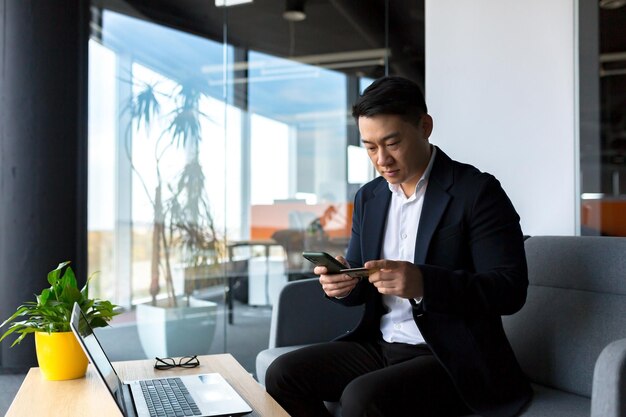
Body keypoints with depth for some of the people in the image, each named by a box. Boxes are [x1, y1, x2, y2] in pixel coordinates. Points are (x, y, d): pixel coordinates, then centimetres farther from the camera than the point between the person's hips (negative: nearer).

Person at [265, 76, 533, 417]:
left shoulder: (476, 191, -10)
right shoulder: (369, 197, 9)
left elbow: (510, 289, -17)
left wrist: (424, 284, -32)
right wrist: (342, 282, -11)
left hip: (452, 360, -6)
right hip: (379, 346, 6)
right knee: (283, 374, -9)